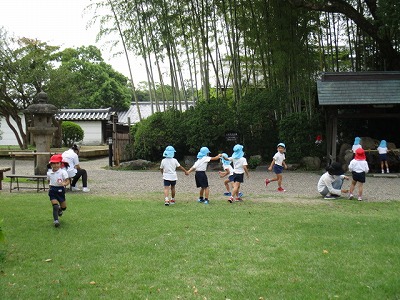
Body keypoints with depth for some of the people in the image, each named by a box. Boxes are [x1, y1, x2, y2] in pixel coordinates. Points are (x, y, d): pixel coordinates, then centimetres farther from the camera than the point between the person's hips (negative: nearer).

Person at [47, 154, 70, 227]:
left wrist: (64, 184, -36)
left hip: (60, 189, -1)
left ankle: (60, 210, 48)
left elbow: (68, 181, -17)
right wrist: (50, 187, 12)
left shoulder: (63, 172, -12)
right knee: (55, 206, -13)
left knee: (63, 207, 13)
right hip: (52, 190, 1)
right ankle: (56, 220, -7)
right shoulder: (49, 173, 2)